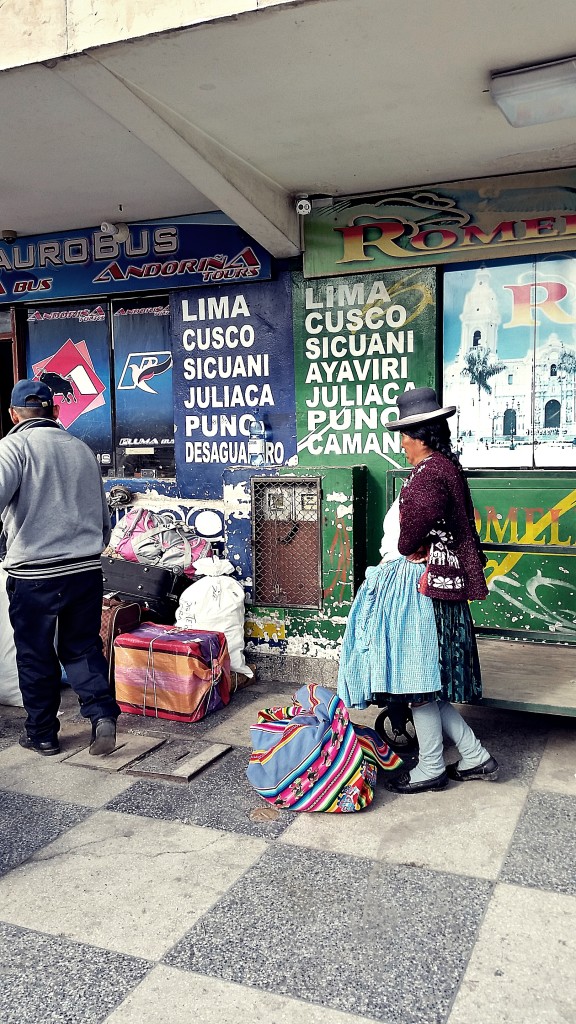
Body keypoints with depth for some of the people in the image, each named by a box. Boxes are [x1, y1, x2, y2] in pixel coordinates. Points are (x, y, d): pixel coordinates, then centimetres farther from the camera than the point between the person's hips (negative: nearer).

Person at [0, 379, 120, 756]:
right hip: (87, 570, 4)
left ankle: (42, 734, 22)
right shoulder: (83, 449, 12)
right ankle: (102, 711, -1)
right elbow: (104, 518, 17)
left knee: (35, 656, 11)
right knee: (83, 647, 16)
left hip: (34, 574, -4)